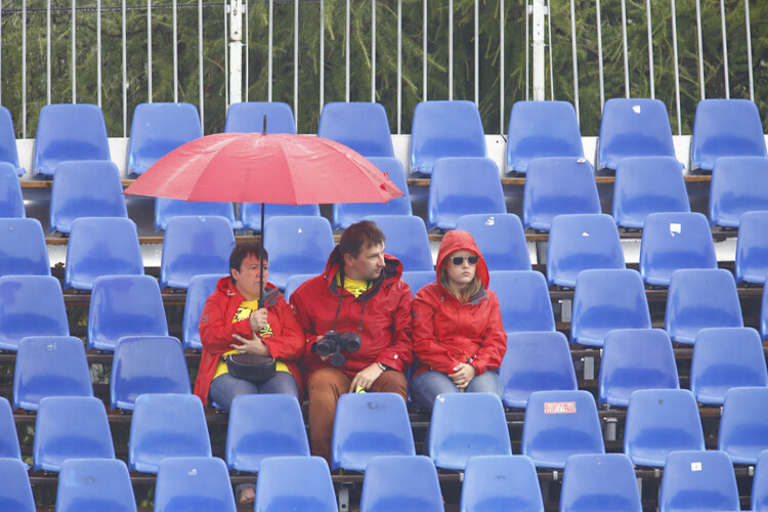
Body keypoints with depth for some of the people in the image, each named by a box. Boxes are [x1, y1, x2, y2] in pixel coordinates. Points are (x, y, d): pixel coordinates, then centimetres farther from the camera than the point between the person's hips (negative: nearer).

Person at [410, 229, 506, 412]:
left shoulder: (488, 299, 20)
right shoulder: (427, 297, 11)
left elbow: (497, 341, 11)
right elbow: (423, 343, 2)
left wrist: (473, 368, -8)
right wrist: (452, 368, -11)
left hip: (479, 371, 2)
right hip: (435, 371, -2)